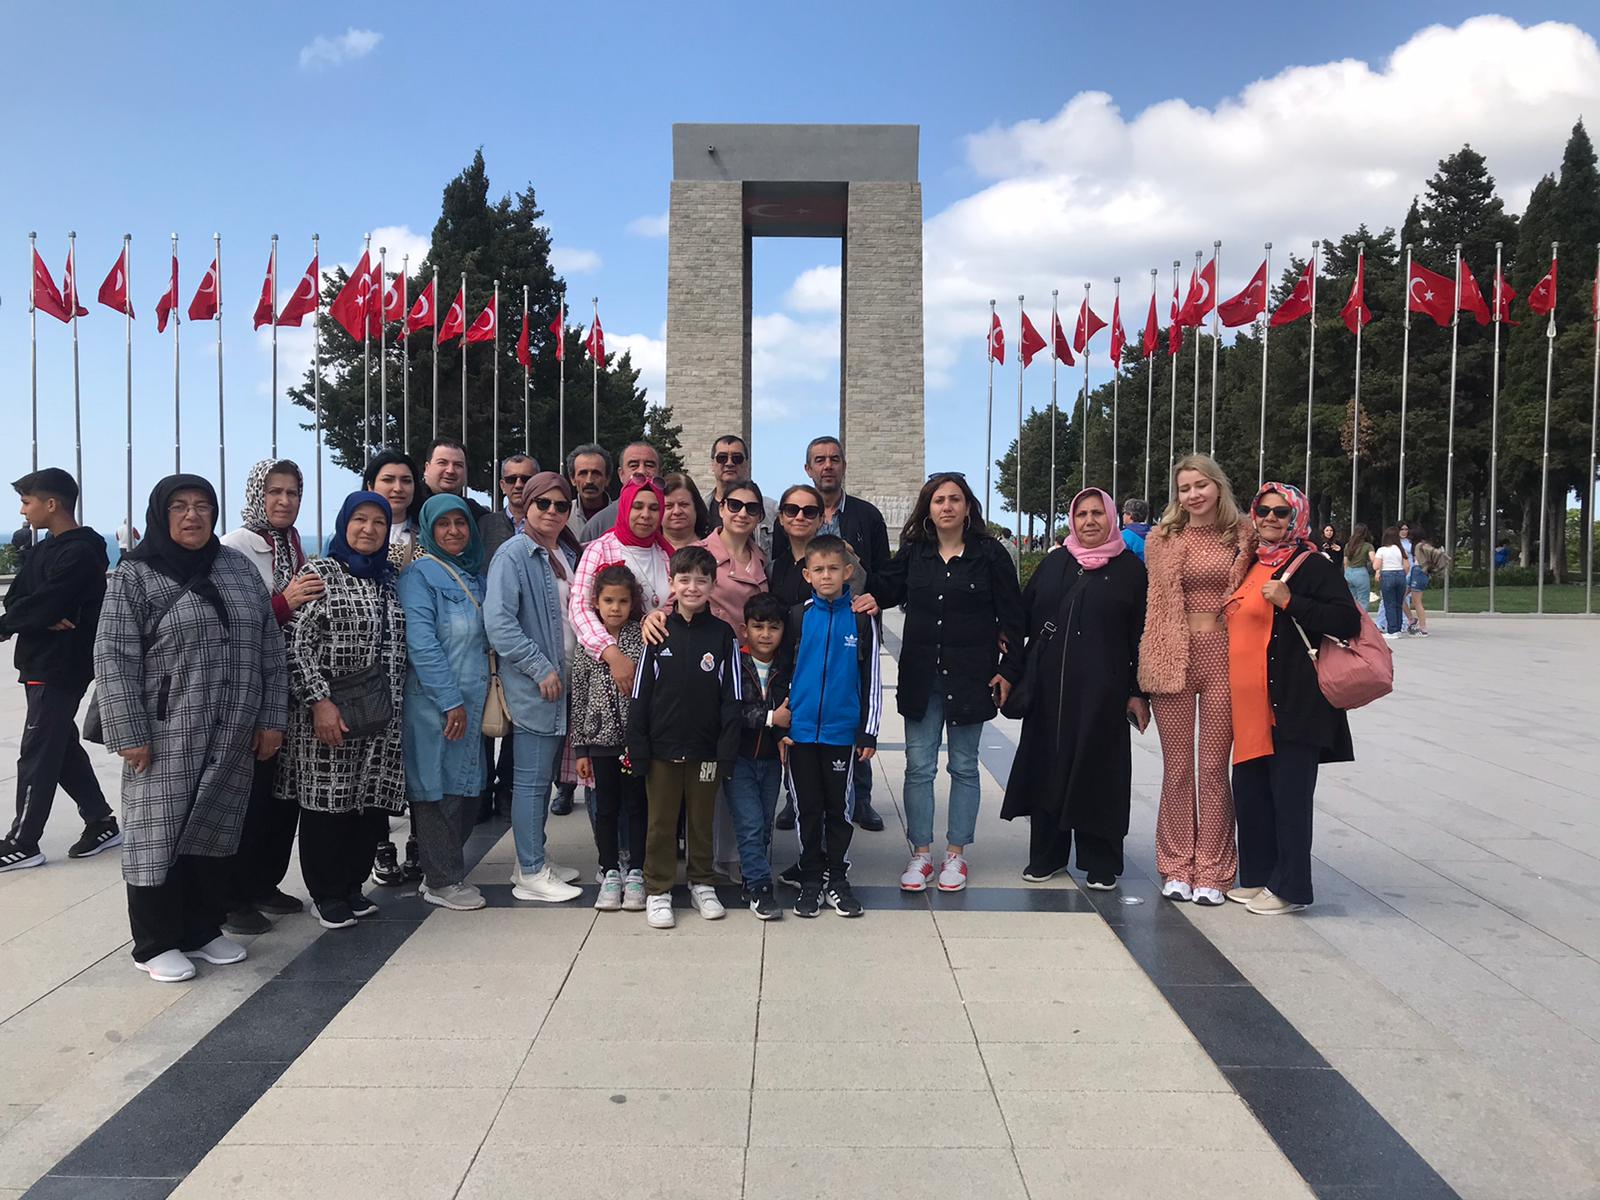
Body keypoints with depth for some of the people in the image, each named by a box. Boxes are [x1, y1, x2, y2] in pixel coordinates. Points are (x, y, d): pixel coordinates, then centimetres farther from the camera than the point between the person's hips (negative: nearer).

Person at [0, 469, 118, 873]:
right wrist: (45, 620, -16)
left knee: (37, 754, -2)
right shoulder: (46, 549, 13)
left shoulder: (81, 553, -16)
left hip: (61, 668, -9)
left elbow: (44, 604, -23)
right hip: (41, 664, 9)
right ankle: (101, 821, 24)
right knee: (62, 747, 15)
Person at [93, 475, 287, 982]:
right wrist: (130, 735, -13)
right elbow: (113, 660, -7)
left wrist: (271, 719, 5)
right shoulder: (134, 575, -3)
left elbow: (270, 649, 10)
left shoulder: (239, 568, 9)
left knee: (216, 833, 11)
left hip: (231, 736, 4)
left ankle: (203, 930, 26)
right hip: (166, 737, -4)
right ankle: (156, 944, 16)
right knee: (159, 833, 2)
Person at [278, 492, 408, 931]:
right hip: (330, 714, -5)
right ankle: (327, 894, 15)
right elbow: (297, 642, -10)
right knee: (327, 801, 1)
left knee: (372, 802, 7)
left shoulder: (387, 579, 14)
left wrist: (394, 704, 13)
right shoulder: (319, 573, -4)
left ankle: (352, 886, 22)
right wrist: (319, 700, -17)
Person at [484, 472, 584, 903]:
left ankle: (533, 861, 25)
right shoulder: (513, 555, -11)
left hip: (563, 684, 8)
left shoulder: (567, 554, 14)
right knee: (532, 779, -2)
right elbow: (498, 621, -19)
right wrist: (541, 668, -19)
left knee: (544, 777, 15)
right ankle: (531, 874, 6)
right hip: (533, 687, -8)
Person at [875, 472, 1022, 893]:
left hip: (970, 678, -2)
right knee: (919, 766, 4)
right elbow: (886, 590, 12)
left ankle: (955, 854, 19)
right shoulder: (912, 553, 4)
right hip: (921, 677, 2)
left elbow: (1011, 616, -1)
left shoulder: (990, 554, -4)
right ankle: (921, 853, 16)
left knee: (964, 766, 9)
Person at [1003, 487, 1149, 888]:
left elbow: (1141, 634, 0)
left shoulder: (1129, 568, 1)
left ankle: (1100, 862, 15)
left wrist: (1138, 693, -4)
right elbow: (1022, 617, 9)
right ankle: (1046, 854, 20)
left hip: (1101, 689, -3)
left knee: (1097, 770, 2)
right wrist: (1011, 670, 3)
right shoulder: (1054, 563, 9)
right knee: (1048, 764, 7)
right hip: (1050, 686, 3)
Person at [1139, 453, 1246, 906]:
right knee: (1177, 767, 7)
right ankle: (1177, 867, 18)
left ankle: (1212, 872, 14)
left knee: (1214, 766, 4)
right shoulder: (1162, 538, 6)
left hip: (1224, 655, -1)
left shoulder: (1241, 536, 4)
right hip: (1174, 658, 1)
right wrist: (1151, 665, 2)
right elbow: (1155, 601, 7)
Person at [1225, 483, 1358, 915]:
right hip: (1248, 700, 7)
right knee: (1249, 788, 11)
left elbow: (1347, 621, -14)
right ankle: (1257, 876, 23)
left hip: (1291, 701, -7)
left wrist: (1289, 601, -19)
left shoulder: (1312, 565, -5)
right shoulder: (1248, 563, 16)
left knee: (1289, 793, -2)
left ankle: (1288, 887, 8)